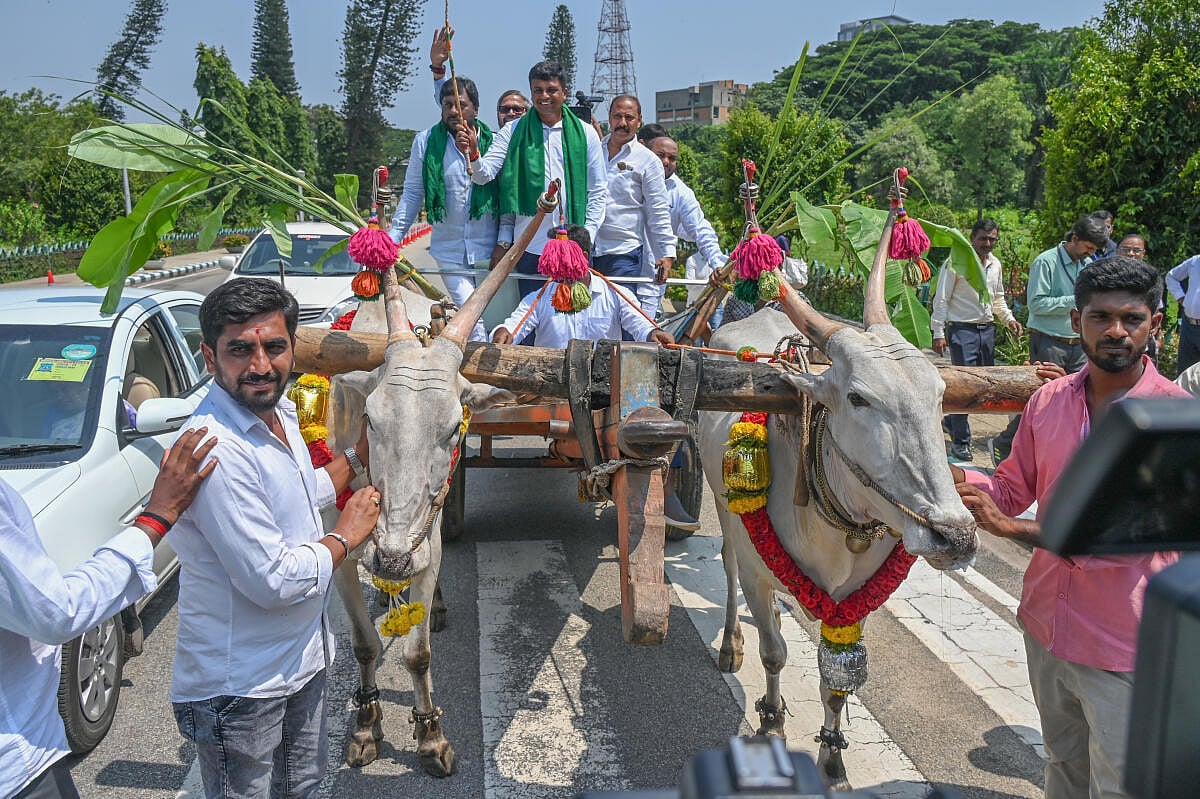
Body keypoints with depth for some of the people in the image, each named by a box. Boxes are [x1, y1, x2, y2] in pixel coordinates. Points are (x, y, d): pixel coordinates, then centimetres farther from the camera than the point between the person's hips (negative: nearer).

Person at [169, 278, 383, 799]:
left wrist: (357, 457, 18)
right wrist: (346, 536, -15)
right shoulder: (216, 450, -31)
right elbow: (275, 581, -29)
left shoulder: (280, 413, 0)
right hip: (239, 686, -9)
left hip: (302, 657, 9)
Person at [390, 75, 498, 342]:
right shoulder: (425, 141, 3)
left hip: (488, 250, 0)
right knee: (473, 322, -8)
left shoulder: (493, 142, 1)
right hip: (448, 250, 0)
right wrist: (392, 239, 1)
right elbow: (412, 194, 7)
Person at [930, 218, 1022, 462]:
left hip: (987, 330, 7)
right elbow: (941, 300, -9)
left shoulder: (995, 265, 12)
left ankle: (953, 420, 32)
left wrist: (1009, 319, 7)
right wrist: (939, 333, -13)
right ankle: (960, 441, 1)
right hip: (962, 330, -7)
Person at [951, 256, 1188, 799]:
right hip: (1046, 626, 5)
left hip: (1123, 651, -5)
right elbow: (1013, 488, 10)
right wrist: (951, 478, -9)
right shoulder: (1048, 401, 0)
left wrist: (1015, 529, -29)